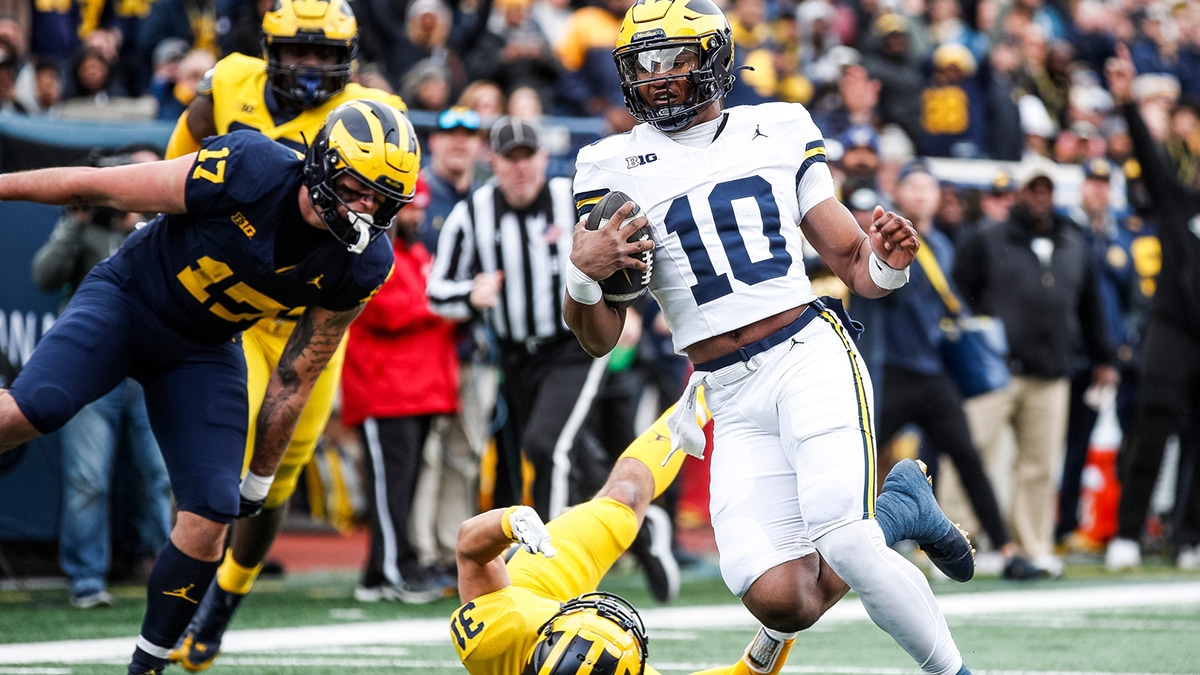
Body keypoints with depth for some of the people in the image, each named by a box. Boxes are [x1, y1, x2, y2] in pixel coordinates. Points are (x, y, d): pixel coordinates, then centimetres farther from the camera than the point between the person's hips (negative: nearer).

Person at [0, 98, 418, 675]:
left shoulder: (361, 266, -14)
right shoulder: (249, 171, -28)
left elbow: (294, 380, -2)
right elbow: (98, 186, -16)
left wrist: (258, 480, 4)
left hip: (203, 352, 4)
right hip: (126, 298, -3)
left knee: (210, 519, -8)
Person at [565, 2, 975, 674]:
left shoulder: (779, 132, 9)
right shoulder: (614, 168, 8)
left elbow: (857, 266, 14)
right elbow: (600, 338, 7)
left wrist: (886, 262, -10)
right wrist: (584, 277, -14)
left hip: (811, 358, -2)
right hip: (733, 398, 2)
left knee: (849, 548, -24)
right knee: (778, 602, -11)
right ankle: (896, 513, 18)